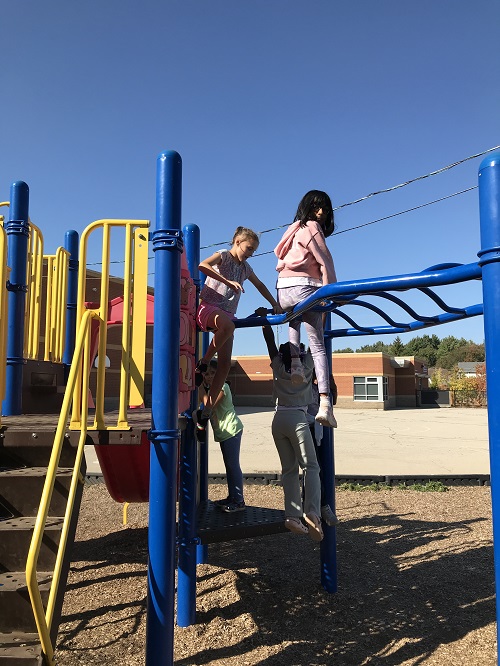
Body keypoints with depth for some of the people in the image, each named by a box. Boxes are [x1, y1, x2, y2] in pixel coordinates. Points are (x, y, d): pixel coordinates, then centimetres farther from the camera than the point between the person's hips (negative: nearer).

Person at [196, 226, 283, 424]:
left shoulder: (245, 268, 22)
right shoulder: (223, 255, 1)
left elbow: (260, 285, 38)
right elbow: (203, 265, -20)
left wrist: (275, 304, 34)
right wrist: (229, 281, -24)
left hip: (227, 314, 7)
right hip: (208, 307, -7)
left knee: (225, 363, -8)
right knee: (228, 325, -42)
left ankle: (208, 408, -5)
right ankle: (202, 364, -23)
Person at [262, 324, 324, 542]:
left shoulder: (278, 366, 4)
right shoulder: (306, 366, -1)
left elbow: (269, 338, 10)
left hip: (279, 420, 4)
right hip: (297, 419, -4)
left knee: (289, 469, 7)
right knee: (310, 467, -6)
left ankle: (292, 515, -2)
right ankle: (311, 512, -24)